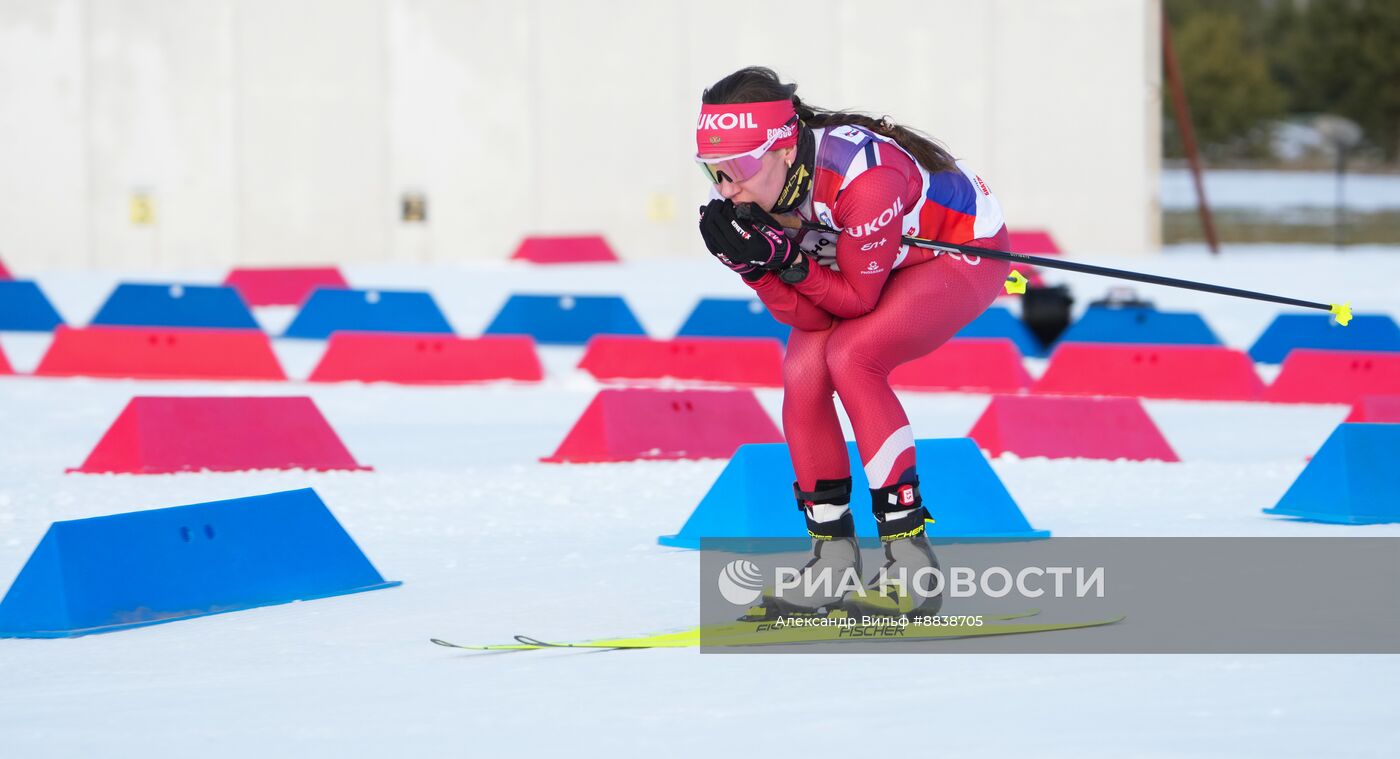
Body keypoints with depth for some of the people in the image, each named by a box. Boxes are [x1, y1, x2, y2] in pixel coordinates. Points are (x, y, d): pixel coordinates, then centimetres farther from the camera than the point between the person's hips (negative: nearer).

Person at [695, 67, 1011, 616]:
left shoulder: (861, 176, -39)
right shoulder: (750, 194, -18)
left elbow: (857, 299, -27)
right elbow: (808, 315, -15)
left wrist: (787, 259, -38)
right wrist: (755, 265, -31)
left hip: (967, 252, -7)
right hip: (860, 270, 7)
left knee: (849, 356, -27)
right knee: (802, 369, -15)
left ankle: (911, 561, -24)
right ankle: (832, 558, -2)